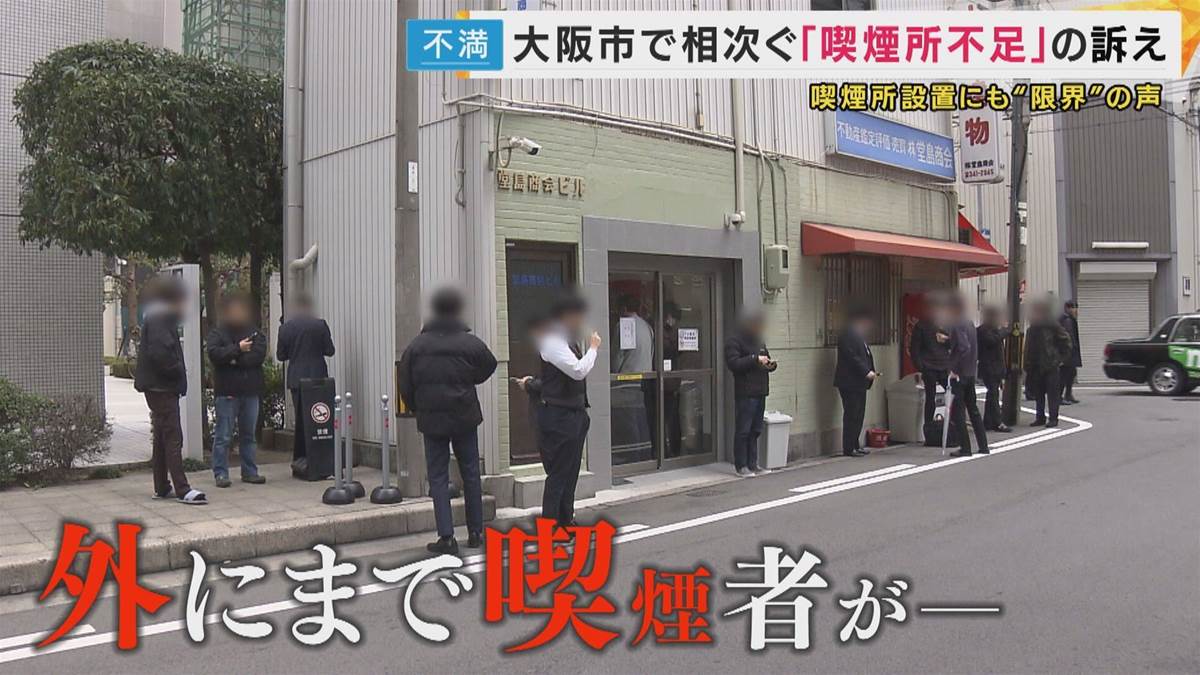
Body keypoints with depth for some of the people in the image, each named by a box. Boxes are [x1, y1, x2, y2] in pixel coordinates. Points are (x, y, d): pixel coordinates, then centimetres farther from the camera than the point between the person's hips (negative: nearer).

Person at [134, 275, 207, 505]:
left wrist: (178, 370, 10)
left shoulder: (159, 318, 18)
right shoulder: (159, 320, -14)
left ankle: (162, 487, 21)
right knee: (173, 437, -11)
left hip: (159, 386, 11)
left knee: (162, 438, 14)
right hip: (162, 387, -11)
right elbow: (159, 352, -26)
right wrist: (178, 370, -14)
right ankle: (182, 490, -11)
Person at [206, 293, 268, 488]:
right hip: (226, 391, -3)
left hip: (250, 390, 3)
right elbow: (214, 354, -14)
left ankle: (249, 472, 18)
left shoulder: (254, 332, 11)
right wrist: (238, 349, -19)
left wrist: (236, 360, -13)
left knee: (248, 434, 11)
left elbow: (260, 355, -5)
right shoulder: (217, 332, 3)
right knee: (223, 436, -1)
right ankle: (221, 473, 6)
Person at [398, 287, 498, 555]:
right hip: (465, 418, 0)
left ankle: (446, 536, 1)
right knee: (470, 474, 12)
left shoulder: (416, 345, -4)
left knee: (438, 477, 6)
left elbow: (405, 385, -2)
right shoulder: (471, 343, -7)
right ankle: (475, 533, 19)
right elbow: (489, 366, 8)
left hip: (432, 420, 0)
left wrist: (418, 411, 13)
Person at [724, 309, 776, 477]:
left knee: (756, 430, 11)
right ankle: (741, 466, 2)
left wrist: (771, 364, 7)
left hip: (760, 392, 8)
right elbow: (733, 363, -19)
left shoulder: (758, 341, 20)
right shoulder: (734, 341, -7)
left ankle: (752, 464, 18)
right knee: (743, 431, -5)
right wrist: (755, 359, -19)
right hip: (745, 393, -8)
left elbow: (766, 360, 30)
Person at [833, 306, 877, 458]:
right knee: (852, 415, -7)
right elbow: (851, 357, -20)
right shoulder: (847, 335, -13)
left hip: (859, 383, 10)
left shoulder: (860, 335, 20)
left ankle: (855, 445, 17)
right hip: (850, 381, -10)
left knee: (858, 415, 11)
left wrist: (871, 371, 8)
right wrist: (866, 372, -19)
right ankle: (849, 448, -3)